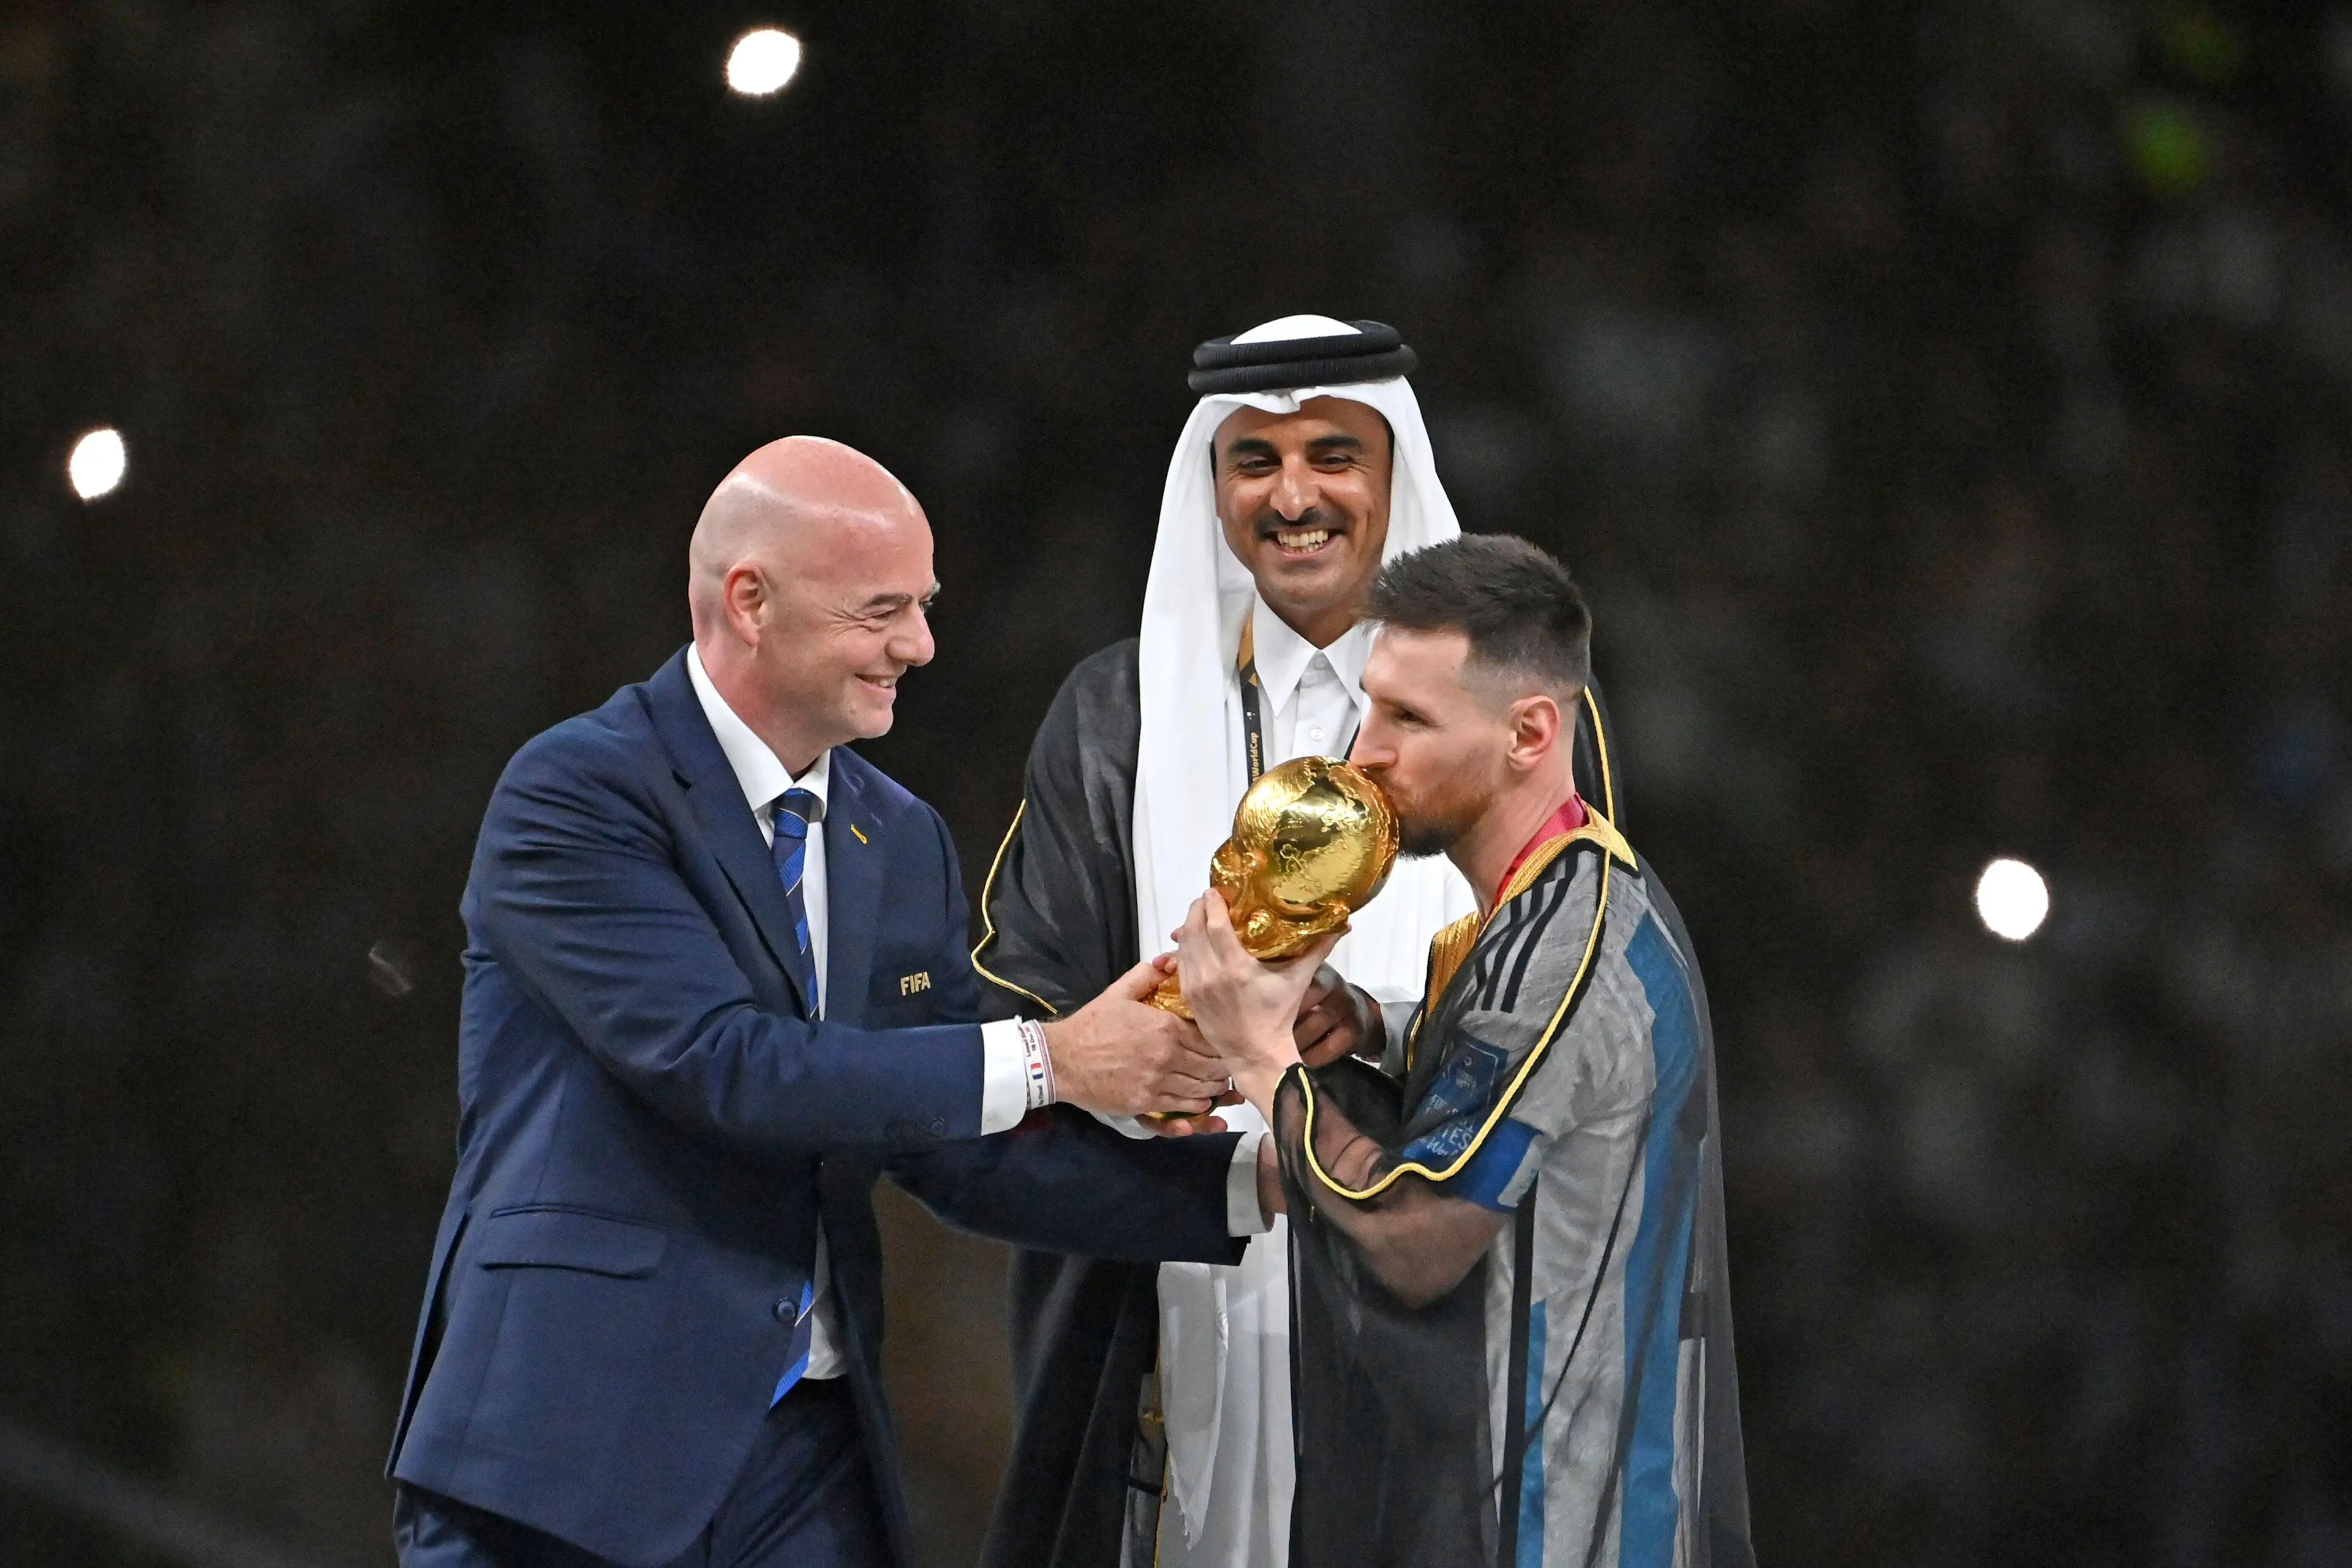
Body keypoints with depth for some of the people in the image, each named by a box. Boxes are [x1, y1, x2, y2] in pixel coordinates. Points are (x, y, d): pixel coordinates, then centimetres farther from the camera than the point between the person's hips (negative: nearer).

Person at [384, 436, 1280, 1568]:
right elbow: (720, 1062, -19)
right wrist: (1044, 1060, -17)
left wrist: (1257, 1182, 1)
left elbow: (963, 1156, 13)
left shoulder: (902, 844, 13)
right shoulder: (576, 794, -9)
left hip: (809, 1458, 6)